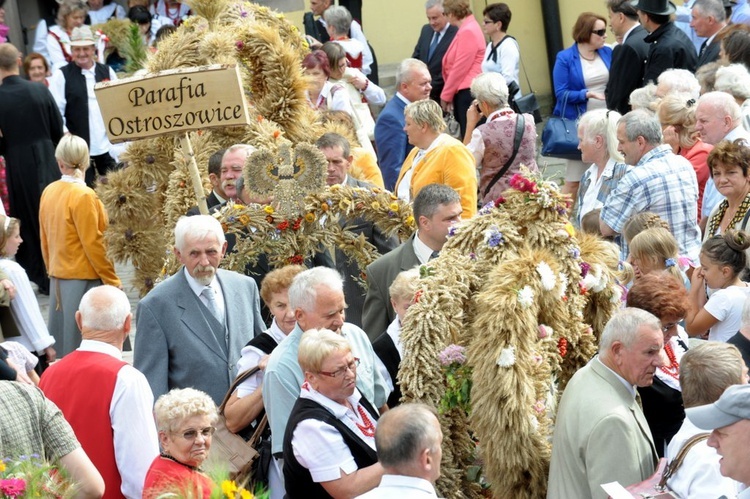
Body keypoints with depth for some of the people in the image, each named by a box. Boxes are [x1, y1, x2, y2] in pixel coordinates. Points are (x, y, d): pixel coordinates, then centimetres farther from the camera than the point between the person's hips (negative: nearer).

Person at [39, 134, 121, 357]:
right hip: (83, 279, -7)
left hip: (58, 277, 7)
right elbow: (92, 244, -16)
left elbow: (44, 240, 12)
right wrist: (112, 280, -8)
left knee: (61, 344, 13)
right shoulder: (83, 196, -16)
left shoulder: (48, 192, 4)